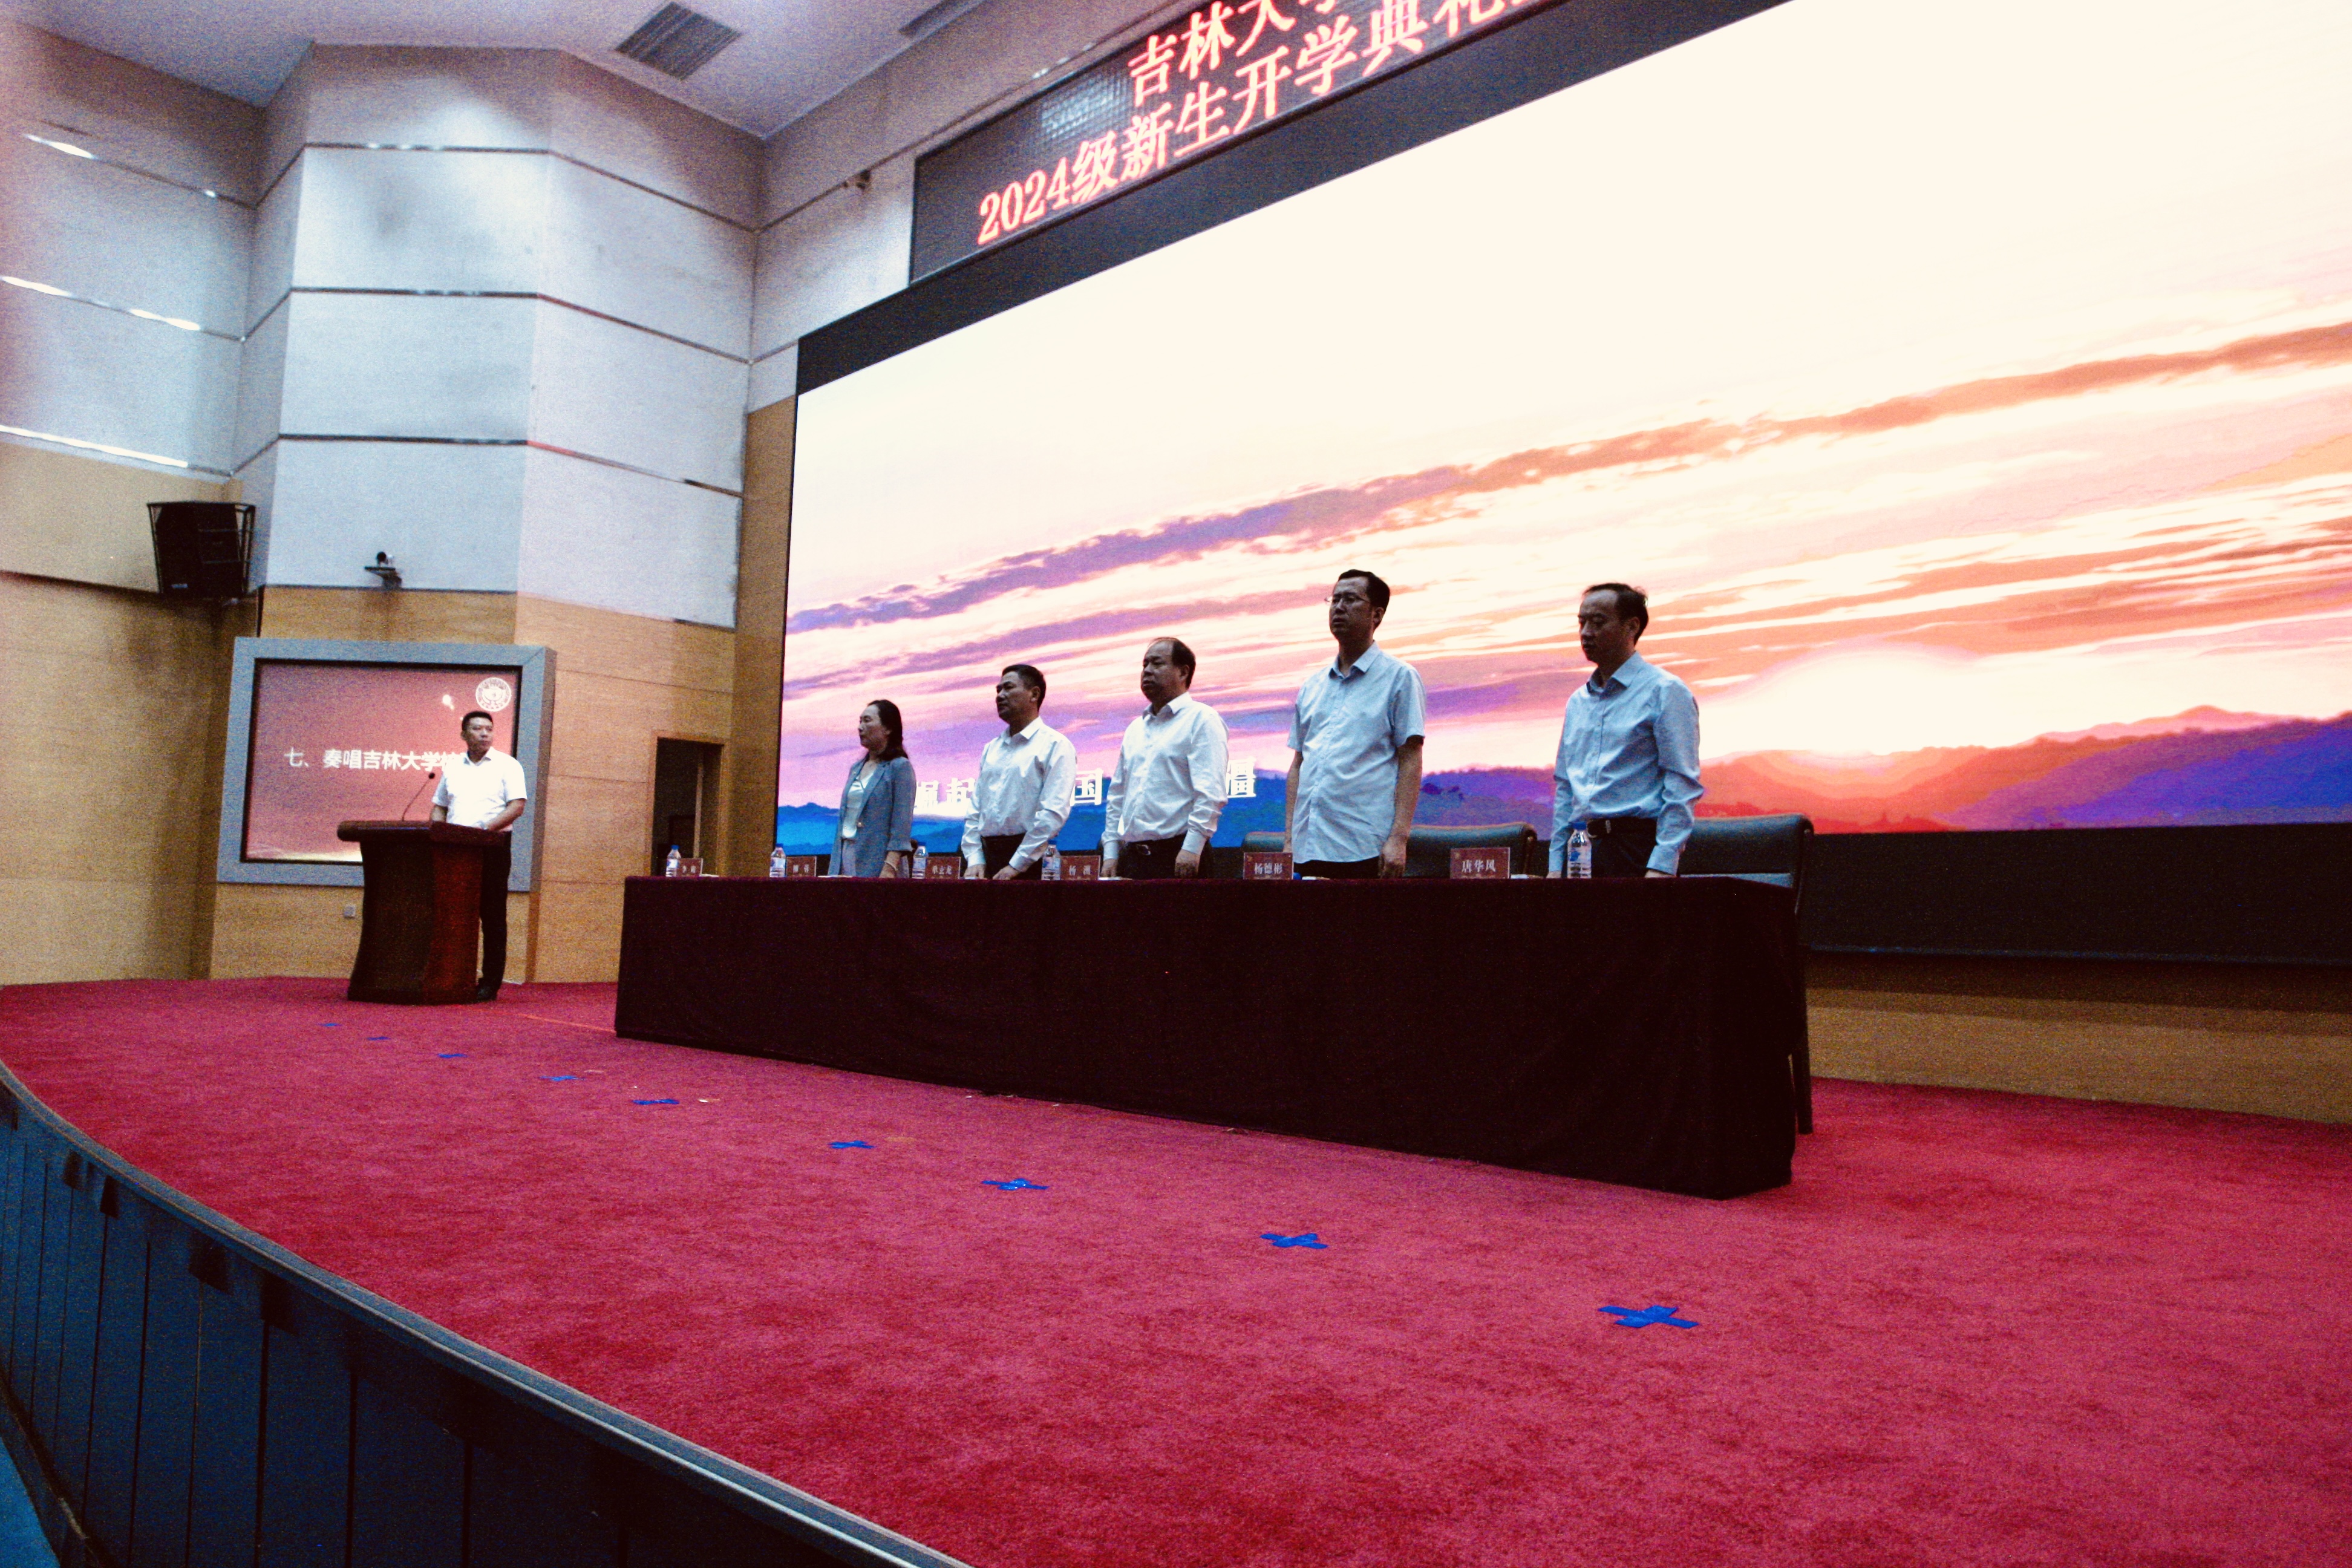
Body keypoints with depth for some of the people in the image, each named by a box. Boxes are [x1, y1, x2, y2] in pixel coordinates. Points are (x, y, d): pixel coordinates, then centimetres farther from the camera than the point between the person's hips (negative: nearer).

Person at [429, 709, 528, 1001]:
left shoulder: (507, 765, 2)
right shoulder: (452, 769, 16)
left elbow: (518, 806, -8)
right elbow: (439, 807, 20)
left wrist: (486, 829, -18)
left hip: (492, 848, -4)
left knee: (493, 917, -2)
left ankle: (490, 983, 1)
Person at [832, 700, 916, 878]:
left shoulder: (900, 767, -5)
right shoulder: (856, 768, 16)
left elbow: (902, 825, -13)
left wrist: (890, 867, -22)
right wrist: (836, 868, 14)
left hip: (876, 863, -7)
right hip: (846, 857, 7)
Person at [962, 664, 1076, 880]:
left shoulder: (1055, 746, -4)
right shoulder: (992, 749, 16)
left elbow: (1054, 814, -13)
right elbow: (975, 809, 14)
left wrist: (1016, 866, -16)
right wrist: (975, 860, 1)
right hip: (986, 853, 6)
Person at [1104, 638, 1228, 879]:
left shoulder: (1201, 719, -2)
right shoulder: (1136, 728, 20)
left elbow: (1211, 792, -13)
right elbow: (1117, 795, 21)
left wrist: (1192, 847, -20)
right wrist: (1111, 852, 12)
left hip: (1179, 857, -6)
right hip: (1132, 857, 6)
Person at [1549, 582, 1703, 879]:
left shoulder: (1664, 692, -3)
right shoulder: (1578, 701, 17)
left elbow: (1682, 786, -9)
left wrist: (1662, 866, -17)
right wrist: (1557, 864, 12)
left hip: (1637, 850, -6)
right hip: (1580, 849, 6)